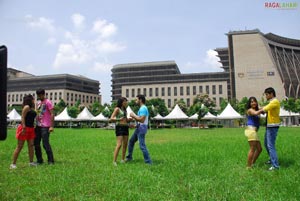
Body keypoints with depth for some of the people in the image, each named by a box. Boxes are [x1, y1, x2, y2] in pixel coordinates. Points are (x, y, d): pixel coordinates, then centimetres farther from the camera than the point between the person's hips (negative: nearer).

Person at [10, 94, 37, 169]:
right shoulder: (26, 107, -10)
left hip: (31, 128, 9)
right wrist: (24, 127, -23)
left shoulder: (32, 108, 15)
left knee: (31, 145, 7)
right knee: (20, 146, -3)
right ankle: (13, 163, 4)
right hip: (25, 128, -9)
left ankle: (31, 162, 13)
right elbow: (22, 117, -17)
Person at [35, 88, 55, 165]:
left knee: (45, 144, -7)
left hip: (45, 127, -8)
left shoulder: (48, 102, -5)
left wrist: (51, 126, -17)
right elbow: (37, 114, 20)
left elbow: (52, 114, -10)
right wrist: (35, 125, 14)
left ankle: (51, 161, 3)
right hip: (38, 126, 8)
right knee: (36, 144, 9)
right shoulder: (38, 103, 17)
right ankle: (39, 160, 20)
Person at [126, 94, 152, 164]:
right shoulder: (142, 108, 16)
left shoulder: (143, 108, -16)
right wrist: (134, 117, 10)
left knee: (142, 145, -9)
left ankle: (148, 162, -3)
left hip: (142, 128, -11)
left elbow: (142, 120, -26)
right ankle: (129, 157, 32)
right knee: (131, 141, 19)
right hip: (138, 128, 11)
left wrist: (134, 115, -15)